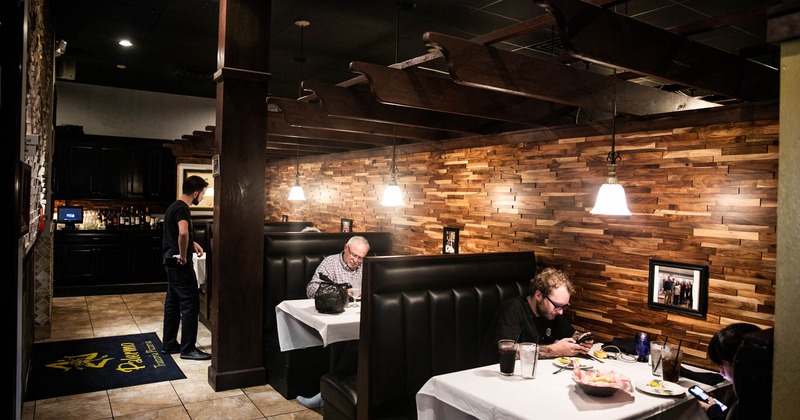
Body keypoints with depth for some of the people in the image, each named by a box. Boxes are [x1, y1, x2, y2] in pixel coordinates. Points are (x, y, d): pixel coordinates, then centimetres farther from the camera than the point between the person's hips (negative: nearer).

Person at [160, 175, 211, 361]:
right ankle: (188, 349, 2)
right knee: (191, 304, -4)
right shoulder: (183, 209, -18)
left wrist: (192, 243, 16)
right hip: (180, 264, -10)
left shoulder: (173, 206, 14)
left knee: (173, 303, 16)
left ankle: (169, 344, 25)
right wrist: (183, 255, -25)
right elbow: (183, 233, -38)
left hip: (171, 262, 10)